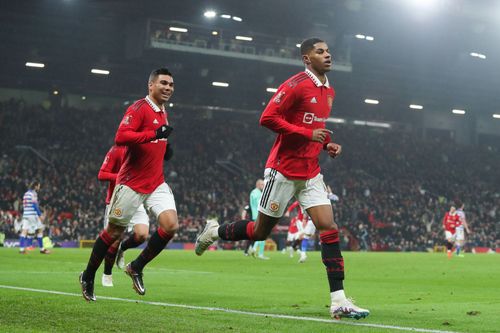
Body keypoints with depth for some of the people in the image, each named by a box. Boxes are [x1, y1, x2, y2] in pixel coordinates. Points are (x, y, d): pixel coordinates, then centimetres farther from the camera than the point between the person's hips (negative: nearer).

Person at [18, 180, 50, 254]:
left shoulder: (26, 193, 17)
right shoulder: (33, 193, -8)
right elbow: (35, 205, -15)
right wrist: (40, 215, -13)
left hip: (25, 214, 8)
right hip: (32, 215, -8)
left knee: (24, 231, 1)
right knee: (40, 230, 2)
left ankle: (21, 249, -6)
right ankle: (42, 249, 4)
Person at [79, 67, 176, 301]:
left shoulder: (162, 113, 15)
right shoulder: (139, 108, -12)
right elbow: (120, 137, -25)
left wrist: (164, 148, 10)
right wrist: (154, 134, -29)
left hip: (156, 183, 7)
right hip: (132, 183, -7)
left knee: (170, 225, -12)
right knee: (114, 232, 4)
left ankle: (136, 268, 6)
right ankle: (88, 277, 23)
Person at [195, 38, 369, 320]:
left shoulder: (329, 91, 13)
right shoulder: (296, 85, -14)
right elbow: (268, 118, -19)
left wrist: (326, 144, 7)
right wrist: (308, 134, -22)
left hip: (311, 173, 7)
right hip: (284, 170, -7)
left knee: (329, 228, -7)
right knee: (261, 231, 5)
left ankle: (339, 301, -10)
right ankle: (214, 232, 33)